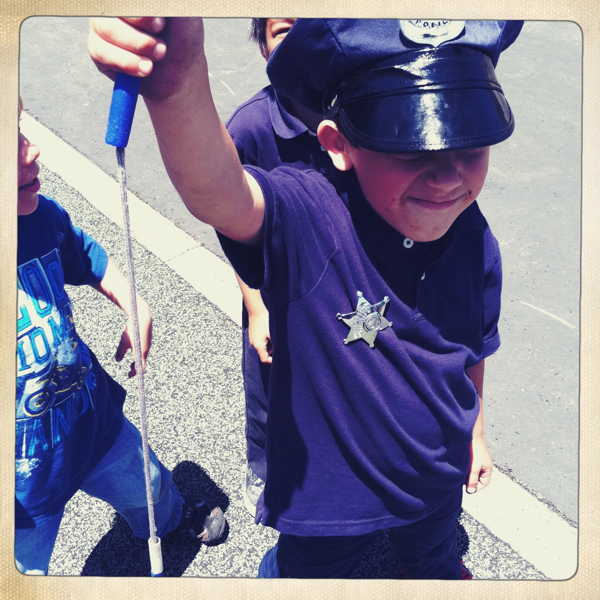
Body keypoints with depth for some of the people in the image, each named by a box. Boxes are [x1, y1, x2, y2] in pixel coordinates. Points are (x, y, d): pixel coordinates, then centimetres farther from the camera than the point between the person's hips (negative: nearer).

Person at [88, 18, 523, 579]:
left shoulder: (473, 241, -17)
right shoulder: (305, 222, -34)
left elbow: (472, 349, 1)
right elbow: (218, 193, -57)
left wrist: (475, 435, 15)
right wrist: (179, 89, -77)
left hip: (438, 477, 4)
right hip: (326, 488, -3)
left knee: (434, 555, 37)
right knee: (307, 570, 29)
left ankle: (439, 571, 74)